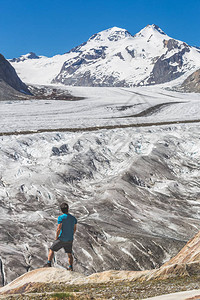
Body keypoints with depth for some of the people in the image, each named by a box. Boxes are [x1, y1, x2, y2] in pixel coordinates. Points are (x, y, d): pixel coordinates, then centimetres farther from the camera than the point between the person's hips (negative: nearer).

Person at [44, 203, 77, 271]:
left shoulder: (61, 218, -14)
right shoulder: (73, 218, 3)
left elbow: (58, 229, -19)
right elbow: (74, 229, 12)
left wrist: (56, 238, -7)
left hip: (61, 239, -4)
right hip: (70, 240, 5)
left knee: (51, 250, 10)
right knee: (69, 254, 18)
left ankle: (49, 263, 3)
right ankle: (70, 267, 15)